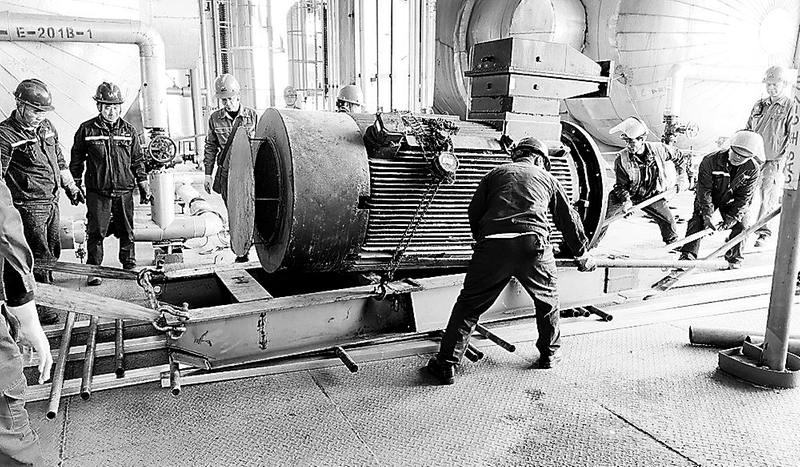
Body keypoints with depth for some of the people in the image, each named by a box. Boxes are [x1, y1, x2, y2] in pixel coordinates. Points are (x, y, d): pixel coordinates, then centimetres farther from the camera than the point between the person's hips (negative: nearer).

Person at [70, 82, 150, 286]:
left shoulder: (129, 130, 5)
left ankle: (130, 266, 22)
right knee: (96, 233, 1)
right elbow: (76, 160, 8)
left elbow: (138, 161, 12)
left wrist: (143, 185, 10)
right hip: (97, 192, -2)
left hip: (124, 191, 2)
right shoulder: (86, 130, -1)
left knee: (127, 232, 9)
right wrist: (75, 186, 7)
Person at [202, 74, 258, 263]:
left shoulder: (252, 116, 1)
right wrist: (208, 174, 9)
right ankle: (242, 251, 12)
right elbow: (210, 147, 12)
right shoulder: (215, 118, 4)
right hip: (227, 174, 2)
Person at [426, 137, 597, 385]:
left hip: (492, 243, 0)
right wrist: (582, 254, 42)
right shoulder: (547, 178, 26)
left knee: (469, 305, 6)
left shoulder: (495, 174, 25)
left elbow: (474, 213, 18)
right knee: (547, 299, 25)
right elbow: (569, 219, 31)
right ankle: (550, 353, 38)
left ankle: (447, 364, 6)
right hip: (533, 243, 0)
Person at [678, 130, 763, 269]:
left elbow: (744, 197, -20)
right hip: (709, 197, -2)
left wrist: (731, 219, -27)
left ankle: (734, 258, 15)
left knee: (741, 224, -6)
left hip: (731, 200, 2)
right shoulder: (710, 161, -30)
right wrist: (708, 215, -33)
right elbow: (704, 191, -27)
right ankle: (687, 255, -19)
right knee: (698, 220, -18)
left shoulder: (752, 169, -23)